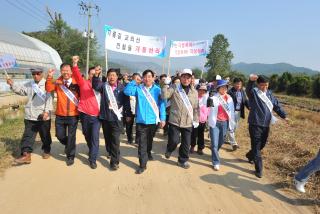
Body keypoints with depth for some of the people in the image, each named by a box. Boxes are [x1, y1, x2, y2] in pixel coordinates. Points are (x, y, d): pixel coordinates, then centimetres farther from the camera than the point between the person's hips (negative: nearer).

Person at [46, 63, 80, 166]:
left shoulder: (76, 82, -4)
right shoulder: (57, 82, 1)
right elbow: (48, 89, -16)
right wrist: (49, 77, -28)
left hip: (73, 114, -2)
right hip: (60, 115, 3)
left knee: (71, 136, 6)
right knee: (60, 135, 11)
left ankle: (70, 156, 23)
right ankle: (68, 146, 43)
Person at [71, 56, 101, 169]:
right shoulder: (84, 83, 1)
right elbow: (77, 75, -17)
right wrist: (75, 64, -33)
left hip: (96, 116, 0)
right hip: (85, 115, 0)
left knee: (95, 137, -5)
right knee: (87, 136, 16)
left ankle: (92, 159, 3)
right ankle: (92, 151, 40)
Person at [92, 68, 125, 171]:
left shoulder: (122, 88, 1)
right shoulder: (104, 85, 3)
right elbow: (95, 86, -19)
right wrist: (96, 75, -34)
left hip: (116, 117, -2)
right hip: (105, 116, 3)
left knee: (115, 140, -5)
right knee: (107, 138, 18)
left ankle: (114, 162, 2)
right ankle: (110, 152, 44)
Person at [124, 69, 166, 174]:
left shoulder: (157, 90, -4)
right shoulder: (138, 88, -1)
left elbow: (162, 105, -4)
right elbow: (127, 91, -14)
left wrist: (162, 118, -8)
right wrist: (134, 81, -14)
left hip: (153, 120, 1)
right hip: (141, 120, -1)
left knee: (149, 140, 24)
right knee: (142, 143, -1)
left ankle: (148, 153, 51)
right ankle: (142, 165, 8)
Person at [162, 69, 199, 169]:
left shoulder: (194, 92, 7)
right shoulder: (174, 88, -2)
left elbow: (196, 108, 10)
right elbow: (164, 96, -16)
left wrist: (196, 120, 7)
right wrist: (166, 84, -17)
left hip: (188, 122, 3)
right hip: (175, 121, -3)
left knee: (186, 143, 10)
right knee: (174, 140, -4)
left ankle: (183, 160, 31)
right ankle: (169, 150, 32)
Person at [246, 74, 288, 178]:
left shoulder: (269, 94, 11)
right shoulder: (253, 92, -9)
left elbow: (276, 105, 16)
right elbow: (249, 89, -32)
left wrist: (284, 115, 7)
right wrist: (251, 80, -54)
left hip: (266, 124, 7)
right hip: (255, 124, -7)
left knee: (262, 144, 19)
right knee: (256, 146, -4)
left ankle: (250, 155, 45)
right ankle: (258, 169, 4)